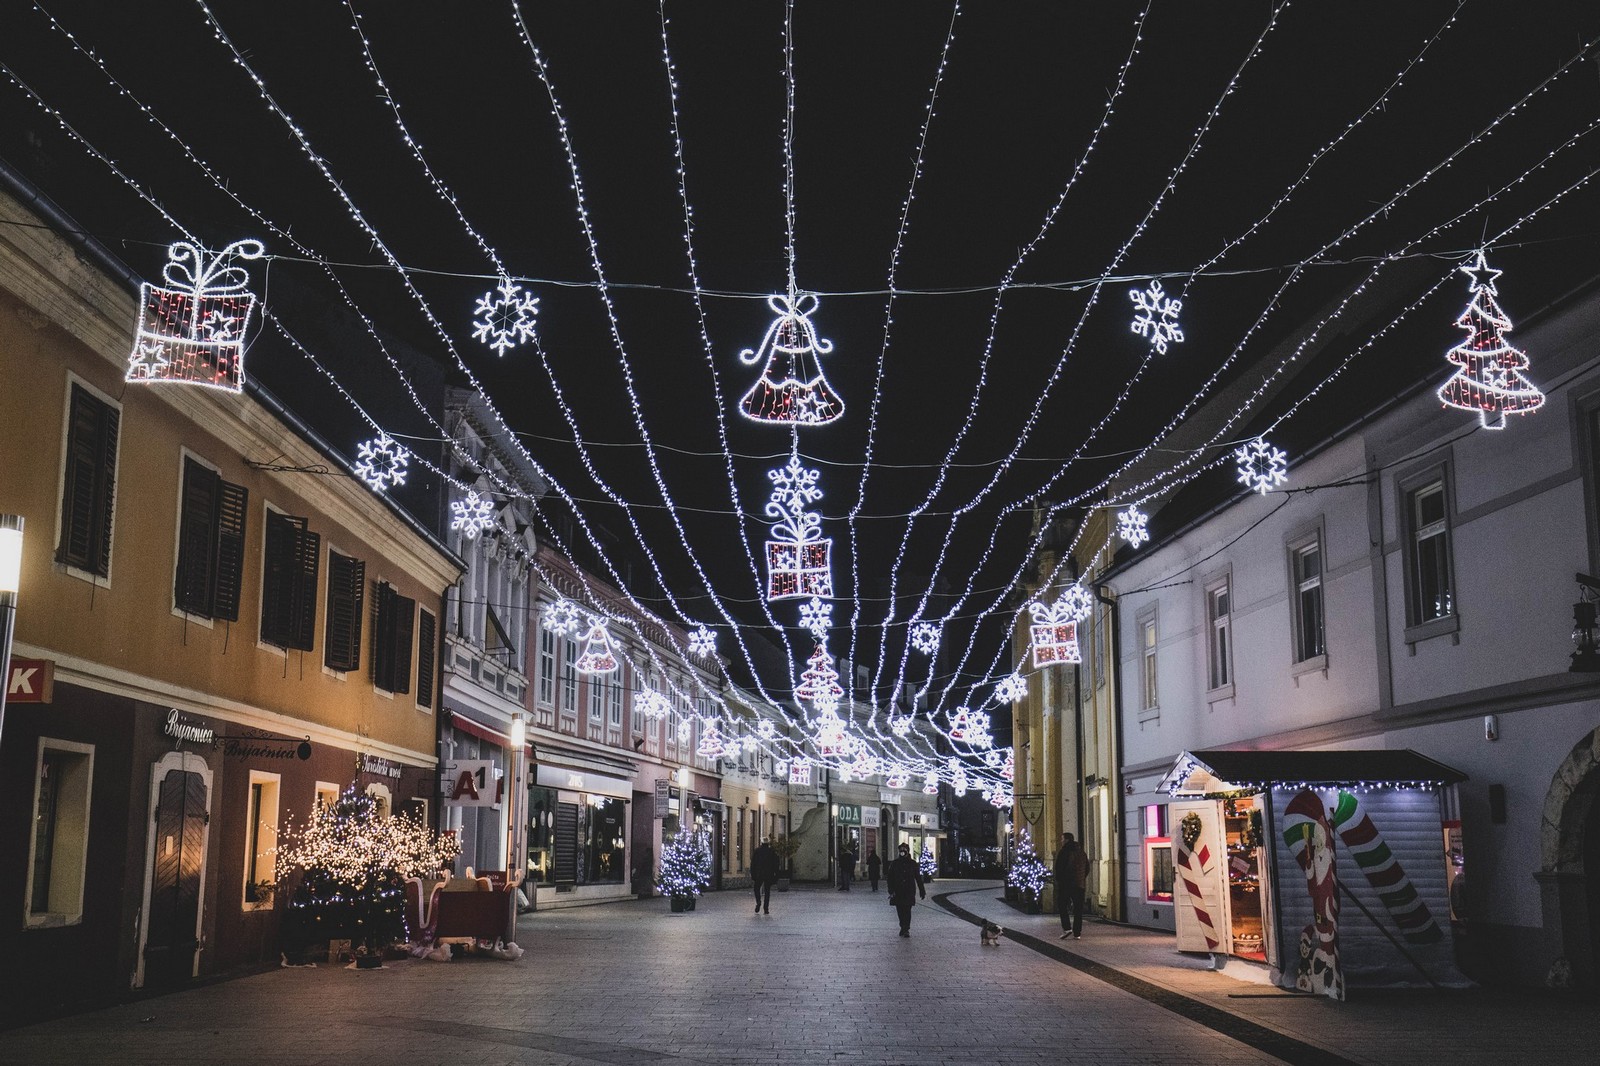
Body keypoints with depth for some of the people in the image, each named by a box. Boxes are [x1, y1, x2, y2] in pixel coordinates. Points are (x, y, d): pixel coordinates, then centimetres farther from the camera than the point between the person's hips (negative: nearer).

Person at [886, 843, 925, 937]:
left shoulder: (913, 864, 4)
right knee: (900, 910, 7)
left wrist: (922, 891, 8)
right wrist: (891, 891, -10)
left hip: (909, 892, -1)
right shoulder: (894, 864, 4)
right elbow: (890, 878, 1)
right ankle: (903, 927, 23)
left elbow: (918, 878, 9)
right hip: (898, 892, 2)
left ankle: (906, 929, -5)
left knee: (907, 910, -8)